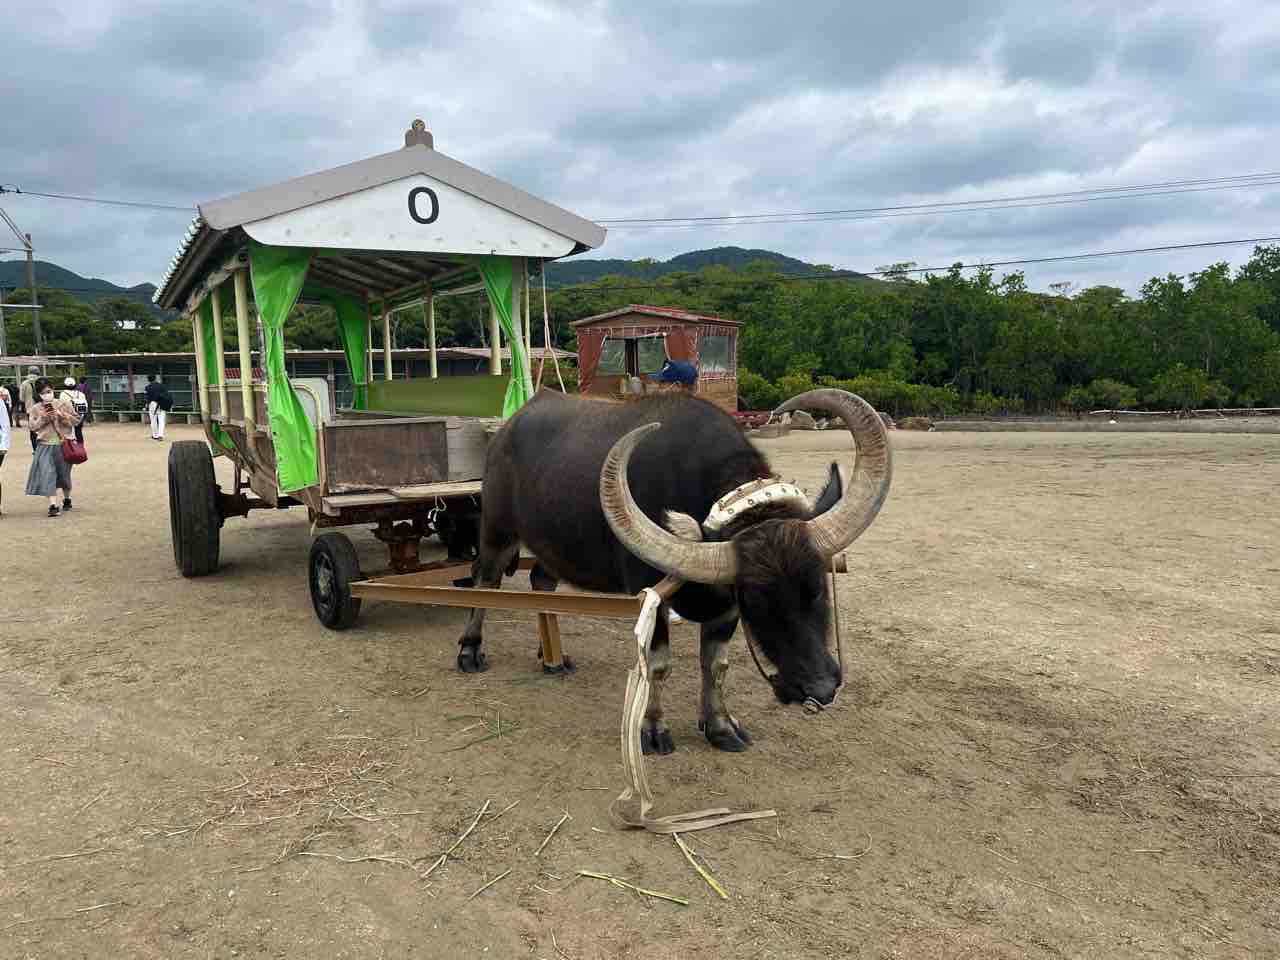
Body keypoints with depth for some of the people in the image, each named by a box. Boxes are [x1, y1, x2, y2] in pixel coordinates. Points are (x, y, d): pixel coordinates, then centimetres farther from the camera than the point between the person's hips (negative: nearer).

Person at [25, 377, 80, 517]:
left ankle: (67, 499, 35)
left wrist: (61, 415, -15)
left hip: (63, 445, 0)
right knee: (48, 474, -12)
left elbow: (74, 420, 0)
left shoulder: (63, 404, 1)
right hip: (45, 446, 0)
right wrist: (42, 418, -14)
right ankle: (53, 505, -14)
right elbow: (32, 426, 1)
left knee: (64, 474, 13)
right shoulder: (35, 409, 3)